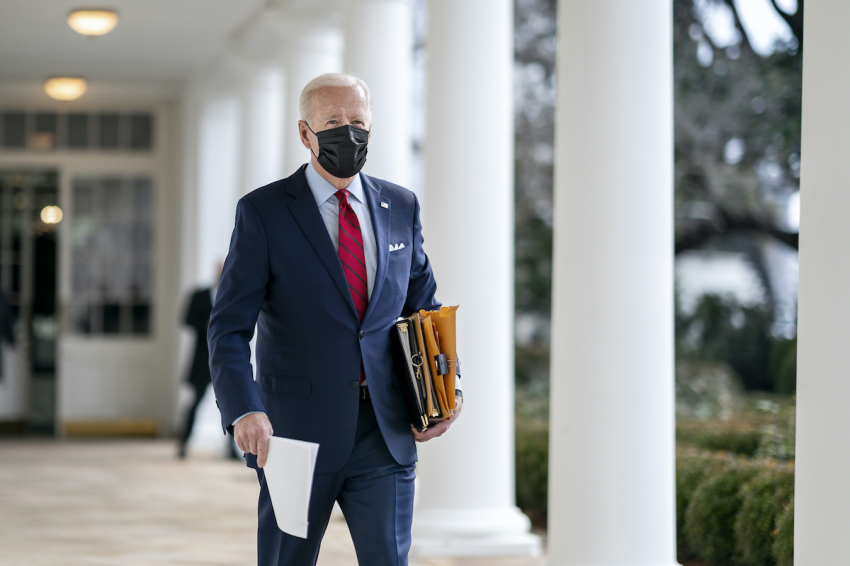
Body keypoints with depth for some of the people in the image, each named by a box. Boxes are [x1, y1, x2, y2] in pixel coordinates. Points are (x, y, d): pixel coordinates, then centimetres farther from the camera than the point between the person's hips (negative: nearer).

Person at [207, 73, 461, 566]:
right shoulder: (263, 212, -3)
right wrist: (245, 411, -25)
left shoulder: (401, 207, 10)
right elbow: (230, 329, -8)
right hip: (297, 433, -2)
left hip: (386, 433, 3)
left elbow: (424, 310, 18)